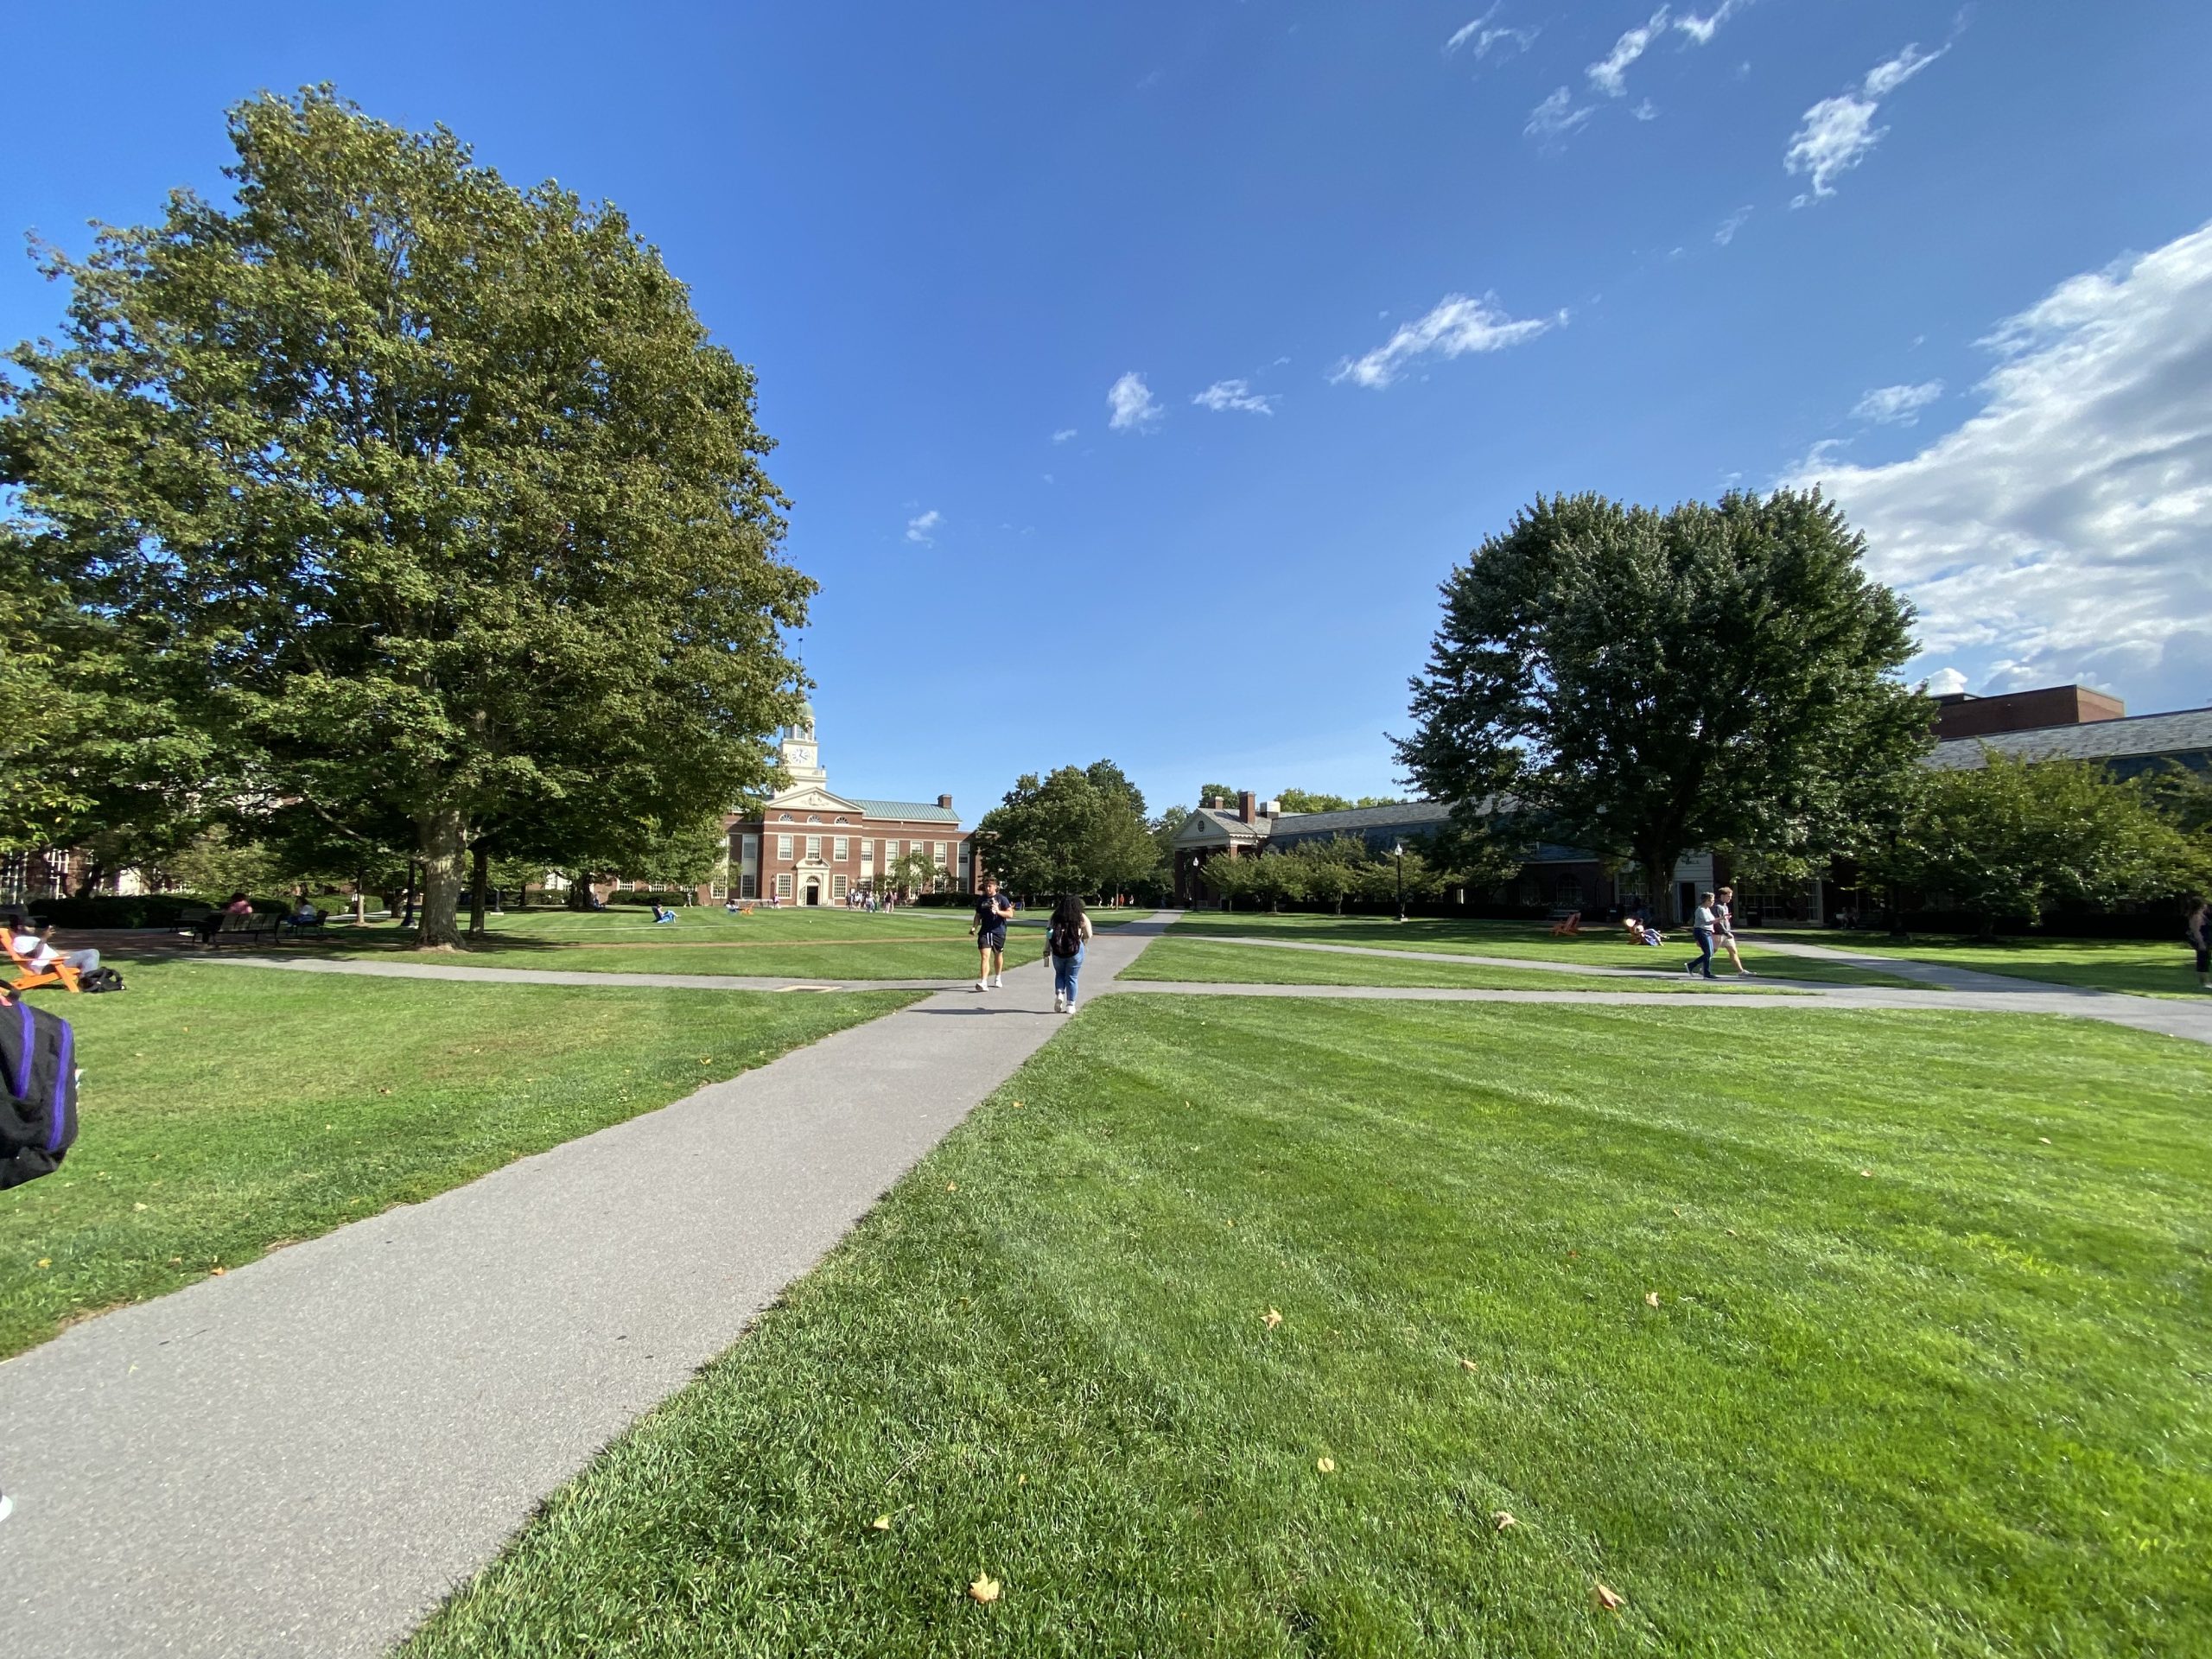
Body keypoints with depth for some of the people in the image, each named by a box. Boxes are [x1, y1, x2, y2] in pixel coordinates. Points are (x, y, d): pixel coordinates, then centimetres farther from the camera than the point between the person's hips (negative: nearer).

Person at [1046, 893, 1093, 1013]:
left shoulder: (1055, 916, 1)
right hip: (1075, 950, -1)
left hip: (1058, 950, 1)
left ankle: (1059, 994, -1)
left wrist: (1047, 949, 3)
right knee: (1071, 977, 8)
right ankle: (1070, 1005, 9)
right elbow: (1088, 935, -2)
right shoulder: (1081, 918, -4)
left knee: (1059, 974, 21)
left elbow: (1049, 934, -2)